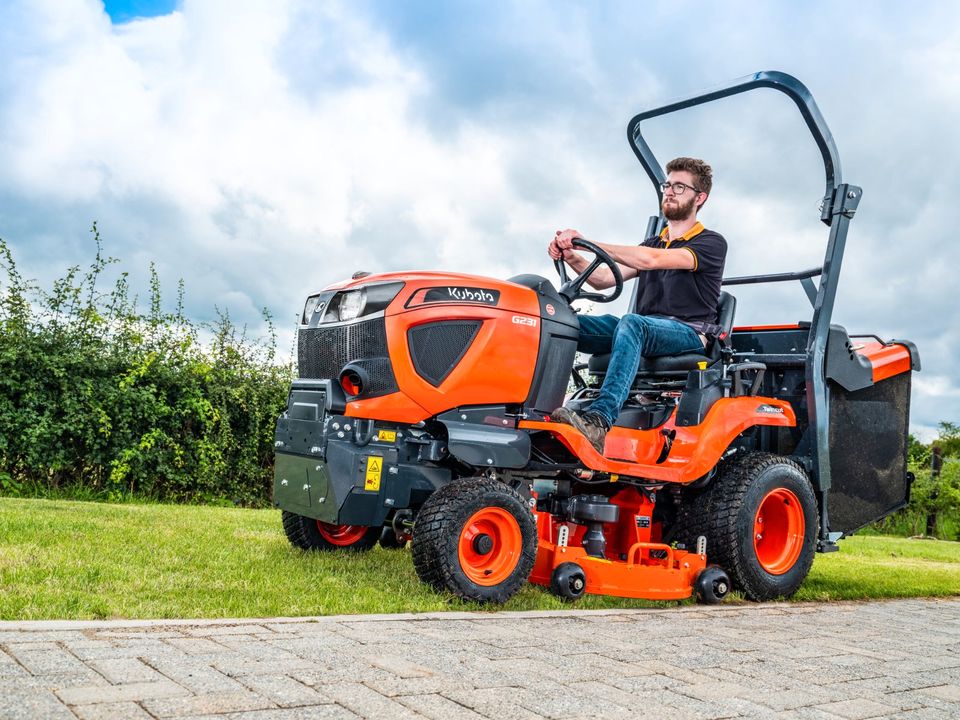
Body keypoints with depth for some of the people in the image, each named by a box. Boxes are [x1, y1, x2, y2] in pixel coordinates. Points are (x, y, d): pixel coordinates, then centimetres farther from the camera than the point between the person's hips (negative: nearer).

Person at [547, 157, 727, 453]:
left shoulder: (711, 243, 2)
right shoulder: (652, 243, 25)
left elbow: (651, 260, -17)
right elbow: (604, 278, 12)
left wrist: (588, 242, -23)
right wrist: (572, 258, -9)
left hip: (688, 333, -6)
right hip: (642, 330, 6)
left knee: (631, 323, -39)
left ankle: (599, 420, -54)